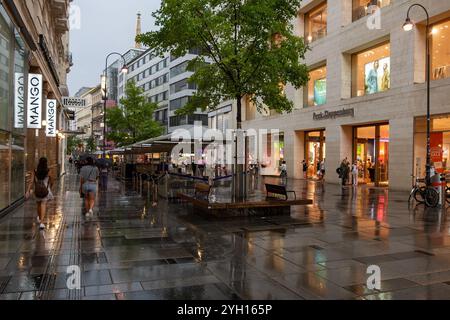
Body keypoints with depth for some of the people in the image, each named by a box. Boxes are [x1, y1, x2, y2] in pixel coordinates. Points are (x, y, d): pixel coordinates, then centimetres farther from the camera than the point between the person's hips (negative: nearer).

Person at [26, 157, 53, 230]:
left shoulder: (35, 172, -2)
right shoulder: (48, 172, -8)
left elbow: (32, 182, -10)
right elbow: (51, 182, 1)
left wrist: (28, 191, -10)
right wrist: (50, 187, 22)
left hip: (37, 191, 3)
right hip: (45, 191, -3)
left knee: (39, 204, 24)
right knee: (43, 205, -7)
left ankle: (39, 218, 46)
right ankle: (41, 222, -20)